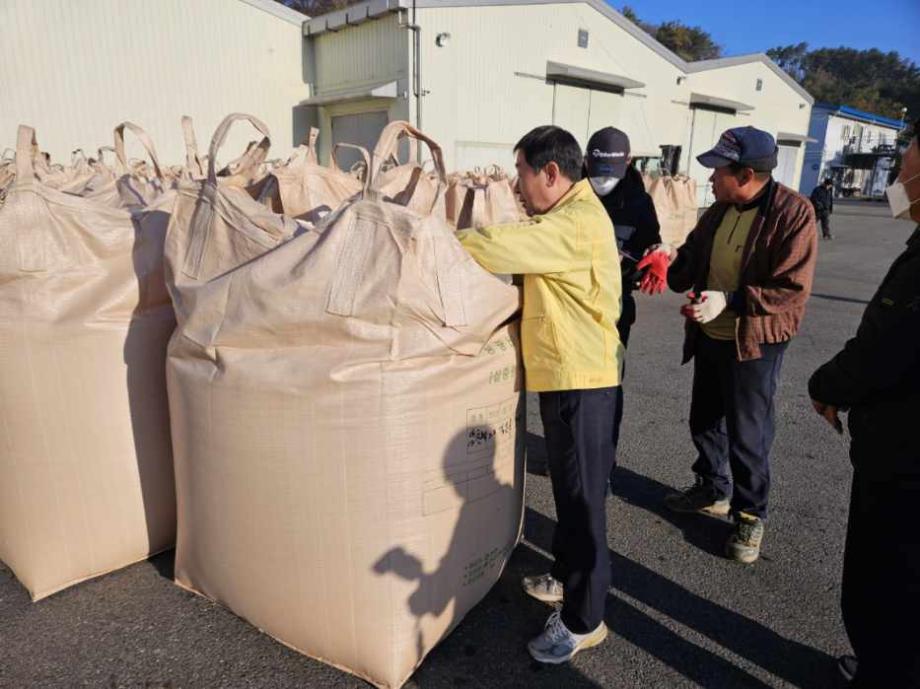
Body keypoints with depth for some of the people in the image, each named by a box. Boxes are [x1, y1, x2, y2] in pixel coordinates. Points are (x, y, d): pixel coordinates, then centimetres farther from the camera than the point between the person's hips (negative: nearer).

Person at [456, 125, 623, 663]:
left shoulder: (576, 223, -20)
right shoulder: (571, 216, 16)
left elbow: (493, 247, -24)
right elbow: (519, 248, 13)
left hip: (580, 376, -10)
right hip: (569, 370, 10)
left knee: (583, 497, 1)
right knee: (570, 489, 22)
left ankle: (584, 620, 17)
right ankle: (568, 578, 40)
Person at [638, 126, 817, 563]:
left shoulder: (793, 213, -17)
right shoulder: (720, 210, 3)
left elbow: (792, 289, -21)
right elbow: (695, 258, 11)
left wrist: (729, 301, -29)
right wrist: (673, 259, -11)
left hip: (754, 343, -7)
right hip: (709, 336, 7)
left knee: (747, 435, 4)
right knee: (705, 420, 19)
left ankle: (750, 516, 25)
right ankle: (712, 490, 41)